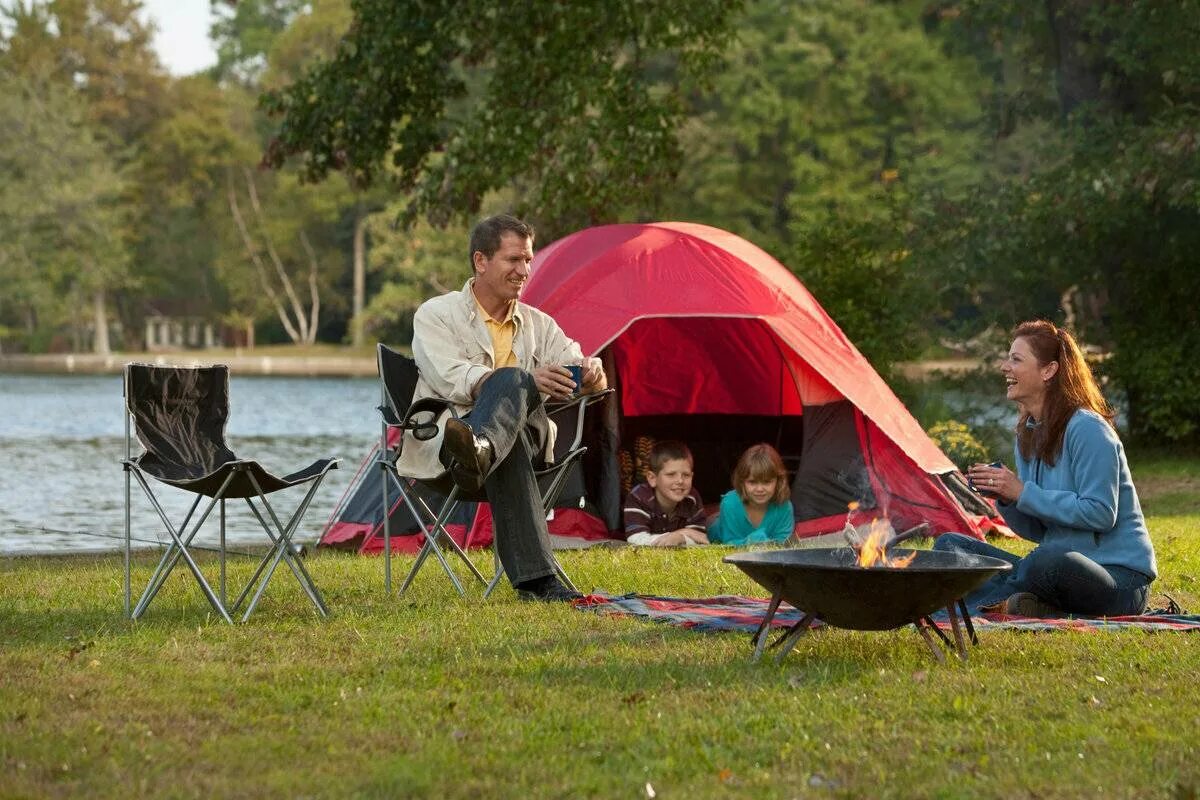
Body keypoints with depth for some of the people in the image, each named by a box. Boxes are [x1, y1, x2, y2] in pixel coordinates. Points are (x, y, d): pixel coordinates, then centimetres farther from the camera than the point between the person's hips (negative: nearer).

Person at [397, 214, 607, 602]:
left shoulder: (537, 324, 24)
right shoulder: (436, 315, 8)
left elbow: (584, 376, 16)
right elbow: (450, 379, -11)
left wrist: (590, 370, -13)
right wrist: (527, 381, -27)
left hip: (526, 435, 4)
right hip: (440, 444, -4)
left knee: (513, 384, -34)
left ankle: (479, 453, -75)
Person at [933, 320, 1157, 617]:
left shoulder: (1088, 429, -13)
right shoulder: (1027, 434, 12)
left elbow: (1100, 514, -21)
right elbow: (1038, 530, 13)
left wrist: (1023, 493, -19)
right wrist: (1004, 498, -7)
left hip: (1120, 578, -9)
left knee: (1050, 560, -42)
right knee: (949, 545, 1)